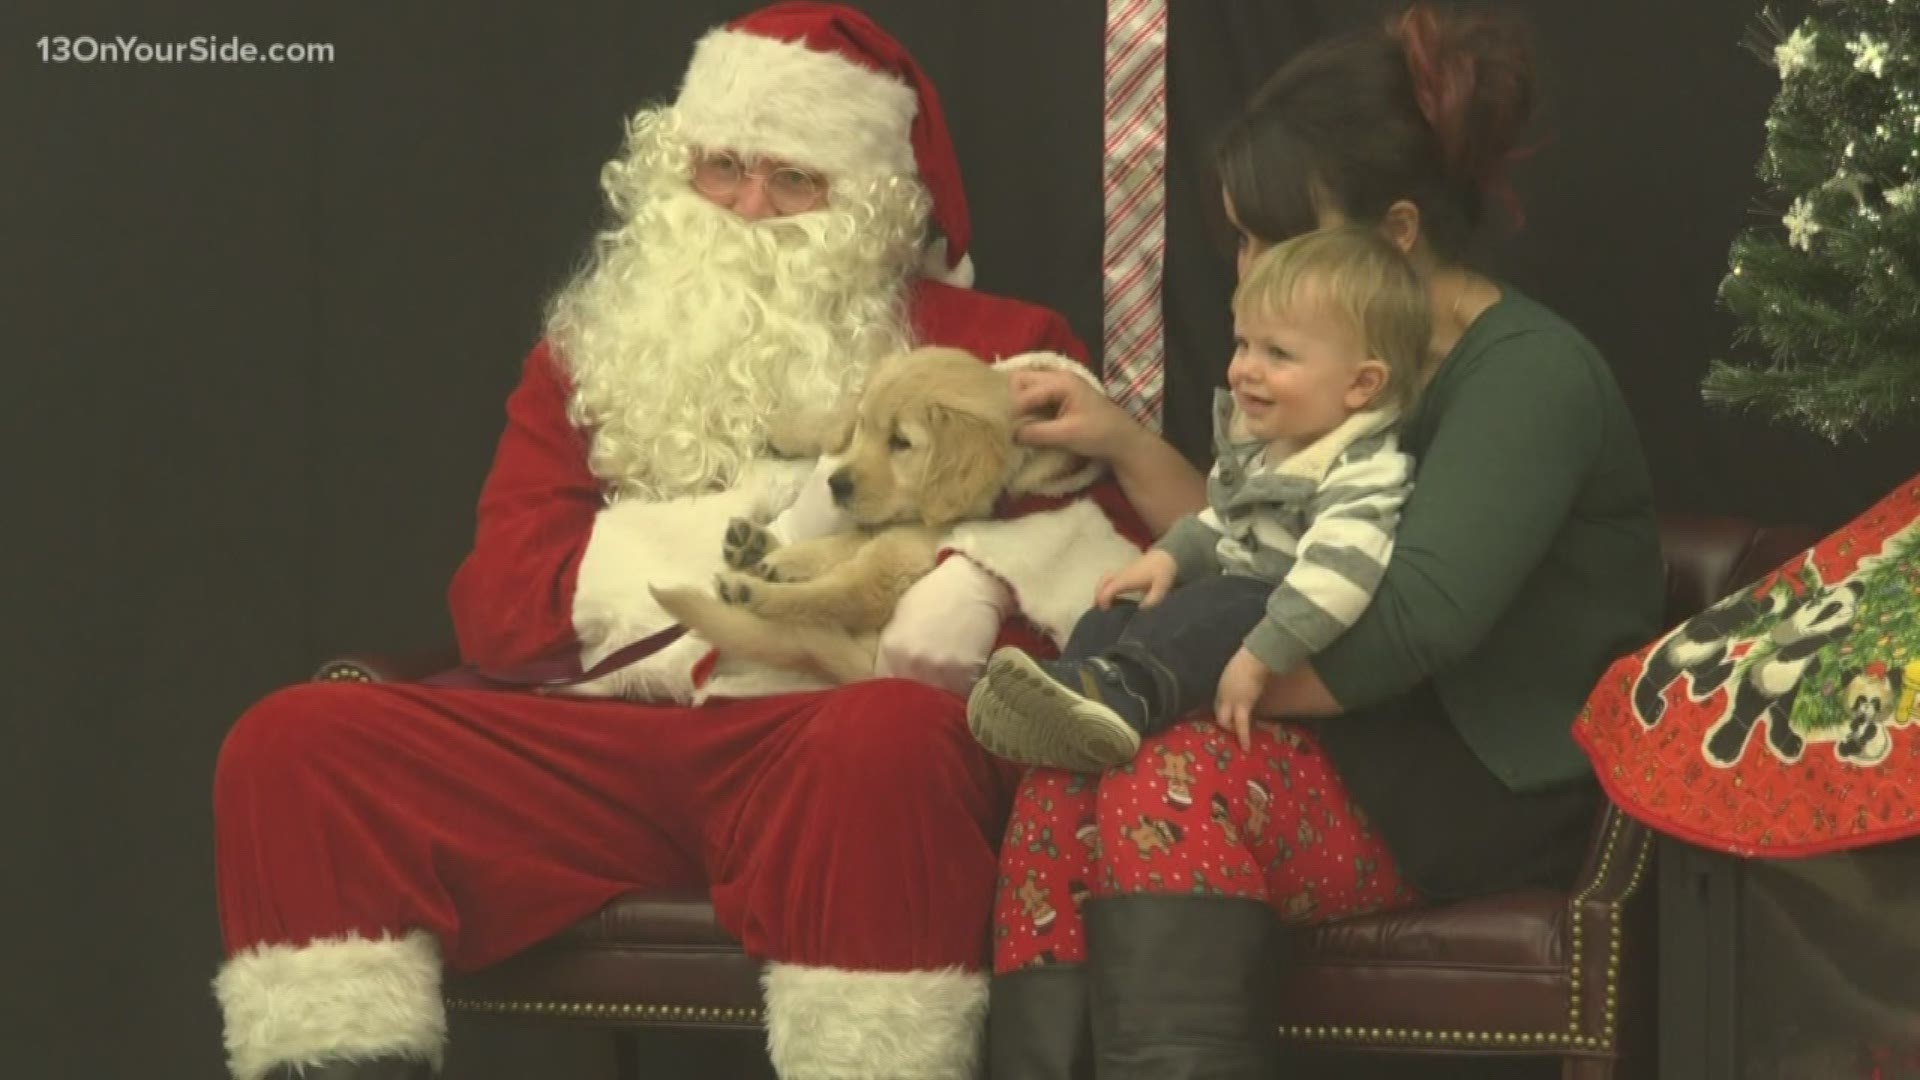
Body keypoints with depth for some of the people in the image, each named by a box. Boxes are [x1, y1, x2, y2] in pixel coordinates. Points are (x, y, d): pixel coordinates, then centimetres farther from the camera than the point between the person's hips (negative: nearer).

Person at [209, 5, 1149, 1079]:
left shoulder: (988, 349, 15)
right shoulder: (593, 356, 23)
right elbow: (499, 610, 9)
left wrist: (984, 585, -20)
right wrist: (774, 521, -1)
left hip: (836, 738, -4)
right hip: (604, 744, 4)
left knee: (892, 740, -39)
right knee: (292, 746, -15)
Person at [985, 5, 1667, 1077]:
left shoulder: (1528, 375, -14)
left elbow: (1414, 625, -26)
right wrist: (1123, 444, 5)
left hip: (1496, 781, -8)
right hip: (1369, 744, 8)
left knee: (1177, 776, -31)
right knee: (1064, 777, -19)